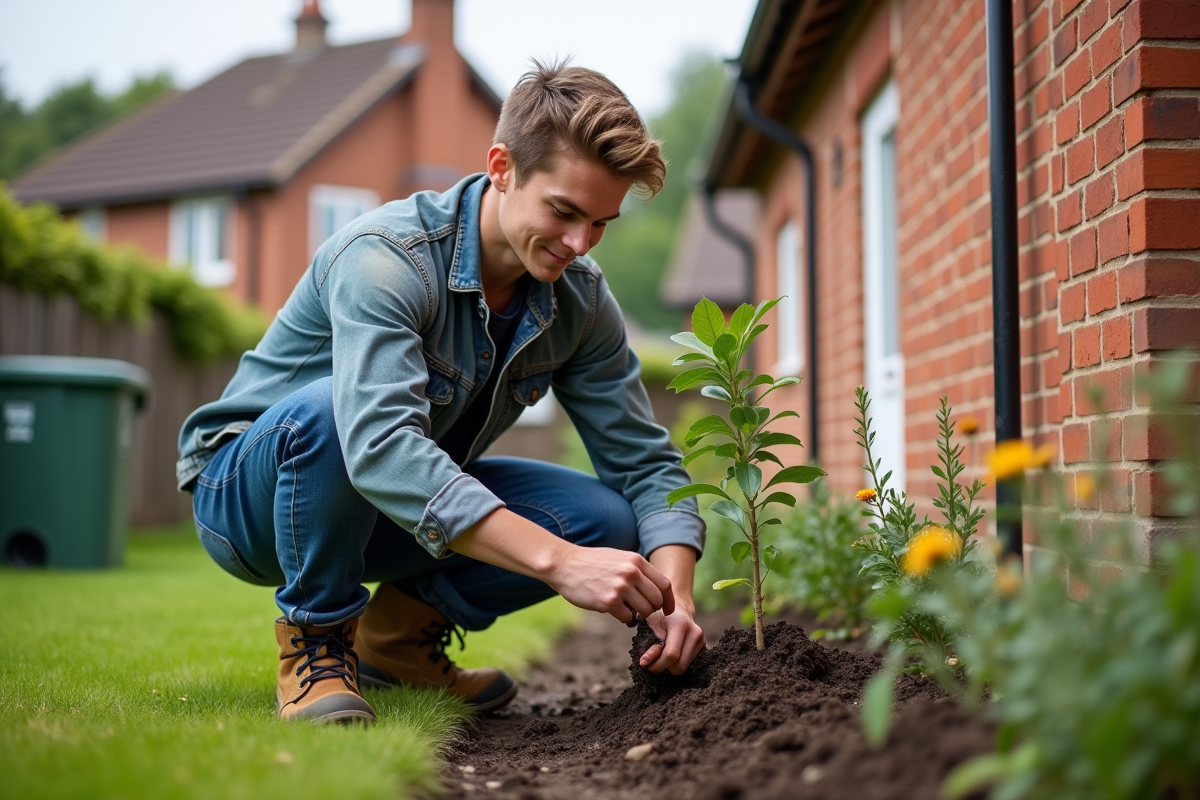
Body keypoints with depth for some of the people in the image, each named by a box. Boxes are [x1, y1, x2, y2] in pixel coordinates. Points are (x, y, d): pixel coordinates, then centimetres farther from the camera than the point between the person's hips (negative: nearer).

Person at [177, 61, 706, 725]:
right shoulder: (385, 257, -31)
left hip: (409, 504, 6)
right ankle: (315, 643, -15)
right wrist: (558, 561, -51)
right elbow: (380, 445, -45)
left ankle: (402, 629, 6)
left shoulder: (581, 300, -9)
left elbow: (644, 461, -7)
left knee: (608, 521, -16)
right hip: (248, 493, -5)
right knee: (328, 409, -40)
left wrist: (672, 593, -28)